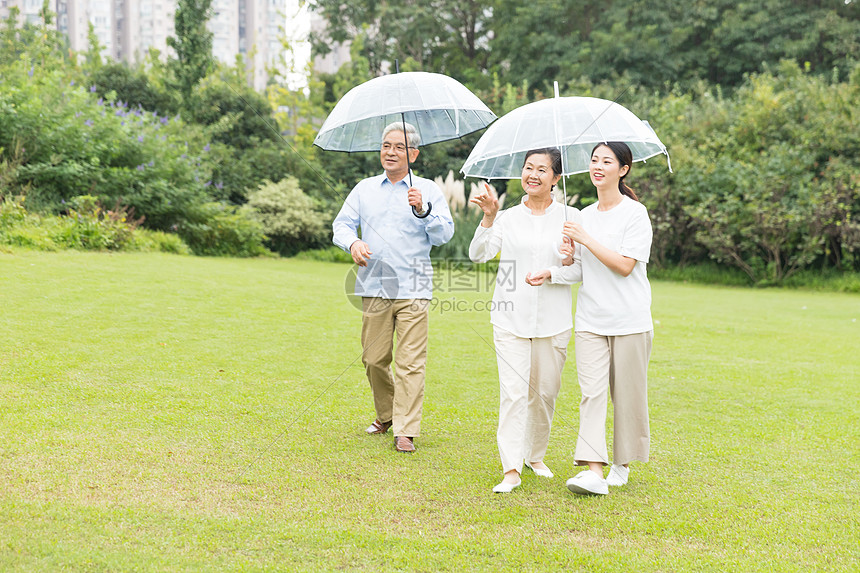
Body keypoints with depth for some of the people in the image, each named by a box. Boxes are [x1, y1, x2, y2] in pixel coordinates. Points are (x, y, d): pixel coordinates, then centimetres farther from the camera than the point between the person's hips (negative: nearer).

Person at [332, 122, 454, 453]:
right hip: (373, 289, 3)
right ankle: (386, 415, 29)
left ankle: (406, 432, -5)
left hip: (413, 290, -3)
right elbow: (342, 224, 13)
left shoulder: (428, 190, 7)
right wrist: (352, 243, -9)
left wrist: (423, 210, -19)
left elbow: (444, 235, -2)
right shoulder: (364, 189, 16)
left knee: (410, 362, -8)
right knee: (374, 359, 6)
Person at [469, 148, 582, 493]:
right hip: (510, 318, -1)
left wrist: (568, 260, -16)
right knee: (513, 393, -9)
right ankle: (511, 470, -8)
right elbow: (479, 255, -6)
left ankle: (535, 456, 29)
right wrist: (488, 218, -20)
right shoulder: (507, 218, 8)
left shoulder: (570, 217, 6)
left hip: (553, 319, 1)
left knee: (545, 392, 8)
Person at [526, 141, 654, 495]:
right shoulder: (584, 216, 14)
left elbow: (625, 265, -13)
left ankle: (622, 464, 21)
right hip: (590, 320, 4)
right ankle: (594, 470, -14)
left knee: (627, 394, 4)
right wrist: (551, 275, -3)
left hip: (630, 320, -4)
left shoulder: (635, 213, -5)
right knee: (592, 392, -8)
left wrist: (586, 239, -15)